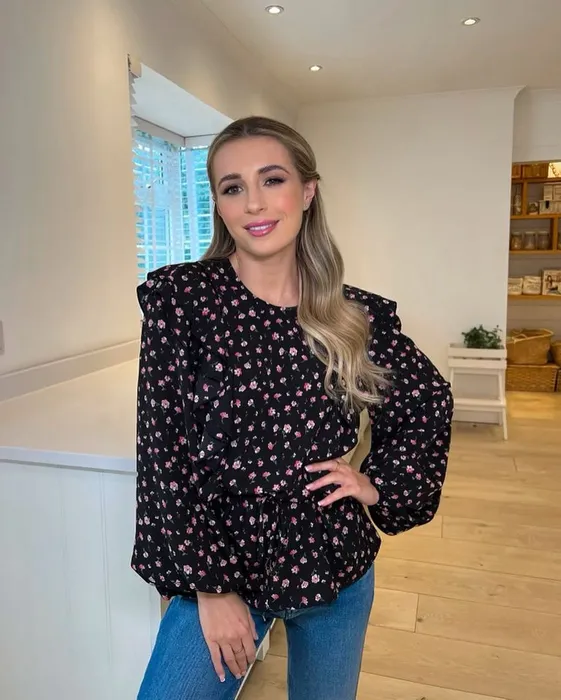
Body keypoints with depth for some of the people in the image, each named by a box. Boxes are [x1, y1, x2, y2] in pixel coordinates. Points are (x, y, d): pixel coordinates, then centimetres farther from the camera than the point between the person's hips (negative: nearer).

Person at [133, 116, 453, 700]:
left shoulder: (358, 315, -6)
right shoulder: (181, 296, -12)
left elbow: (427, 401, 10)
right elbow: (165, 448, -13)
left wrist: (379, 483, -2)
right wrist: (209, 586, -11)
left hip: (335, 568, 3)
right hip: (218, 567, -2)